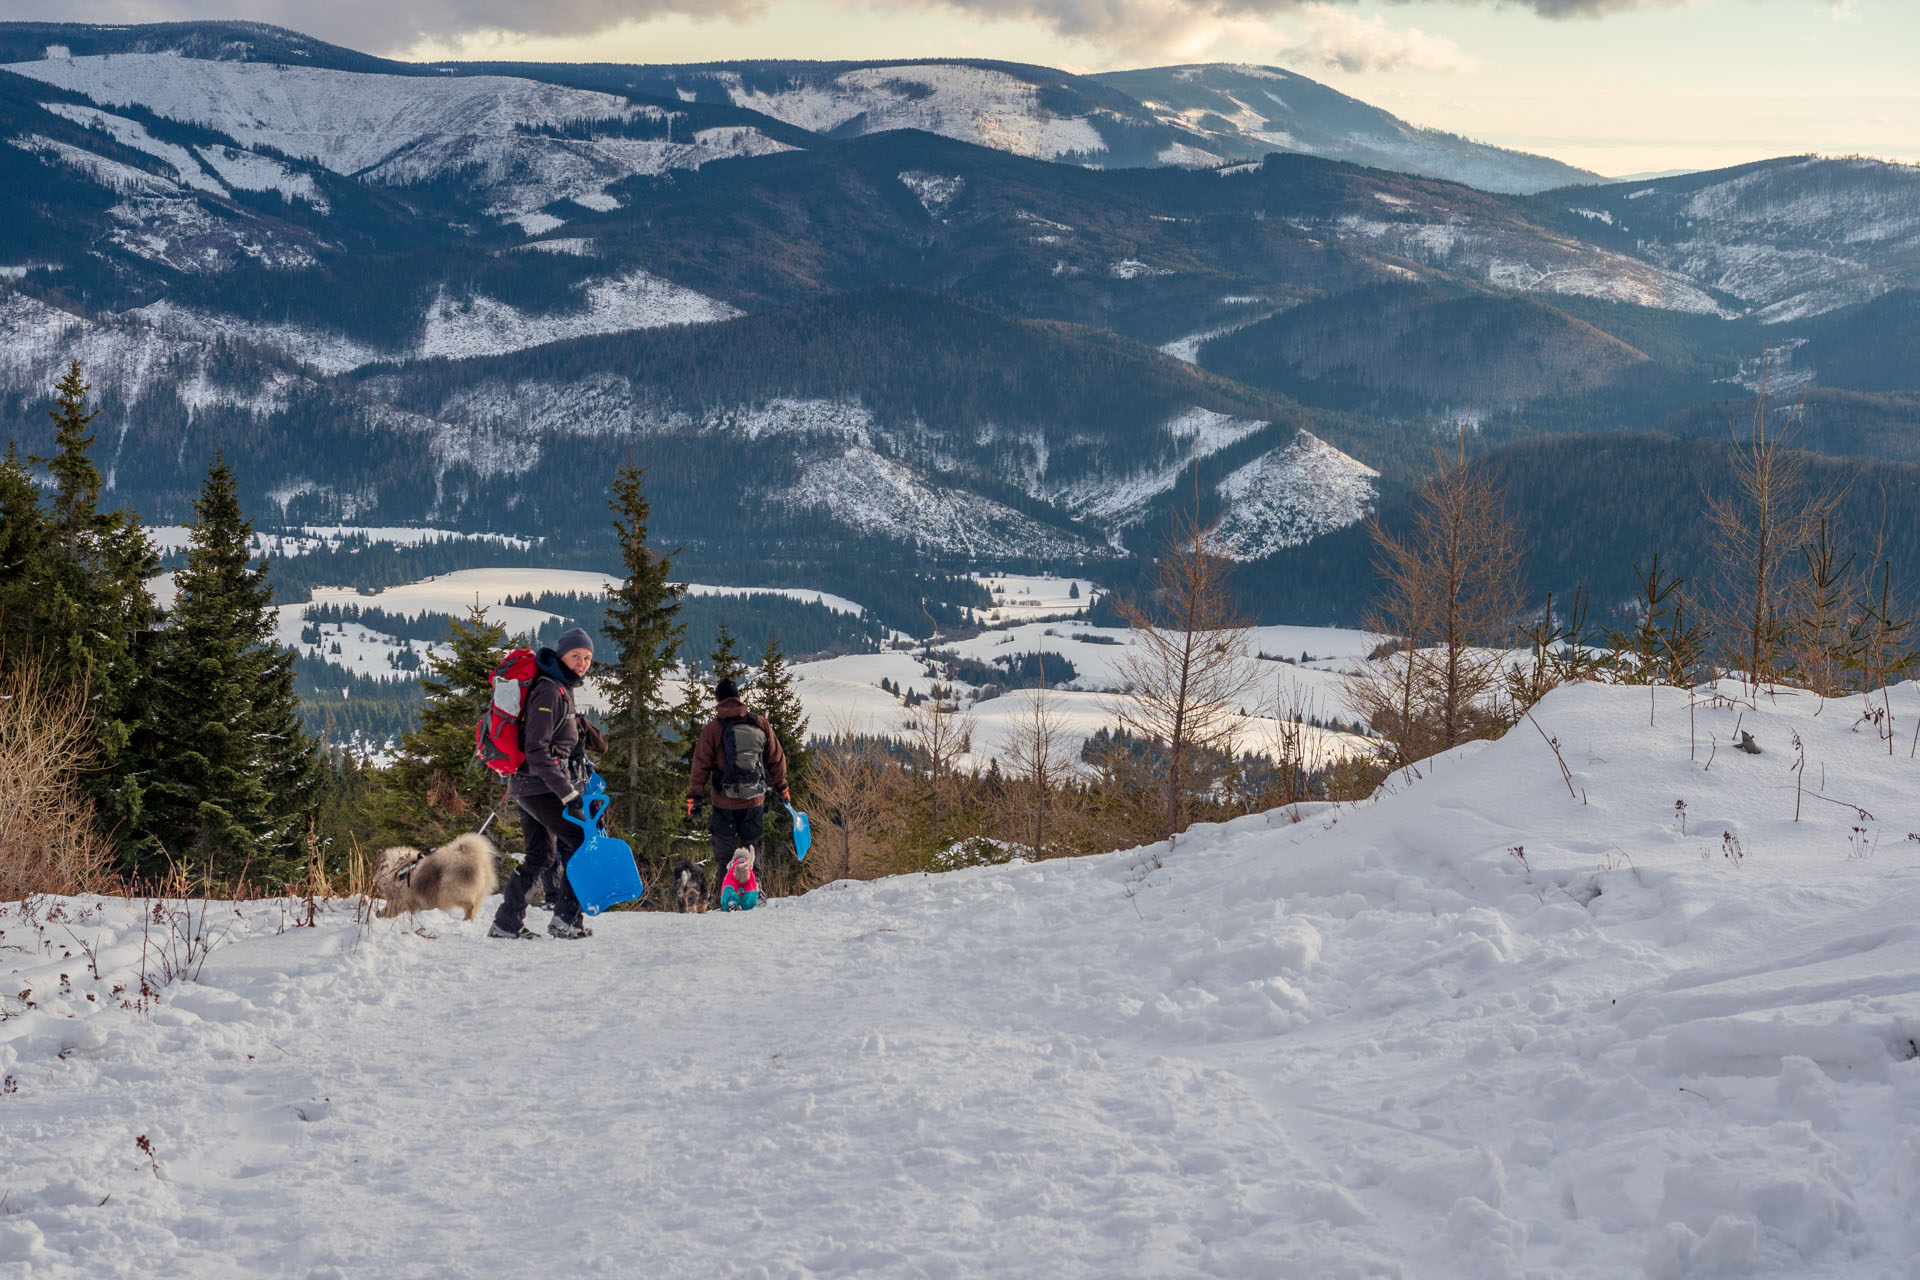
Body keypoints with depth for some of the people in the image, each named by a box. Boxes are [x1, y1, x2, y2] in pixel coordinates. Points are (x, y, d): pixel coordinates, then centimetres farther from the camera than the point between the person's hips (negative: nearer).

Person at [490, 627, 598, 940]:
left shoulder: (562, 688, 16)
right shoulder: (549, 690, -16)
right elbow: (537, 750, -22)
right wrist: (566, 791, -25)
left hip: (526, 784, 10)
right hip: (539, 783, -10)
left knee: (542, 856, 14)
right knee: (583, 841, -9)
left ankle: (506, 923, 17)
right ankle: (566, 919, -10)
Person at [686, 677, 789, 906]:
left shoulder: (713, 729, -7)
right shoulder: (760, 724, 1)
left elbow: (701, 766, -6)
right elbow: (776, 759, 10)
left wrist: (694, 797, 1)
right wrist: (781, 787, 22)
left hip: (725, 803, -3)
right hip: (755, 801, 3)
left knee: (724, 856, 7)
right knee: (751, 851, 16)